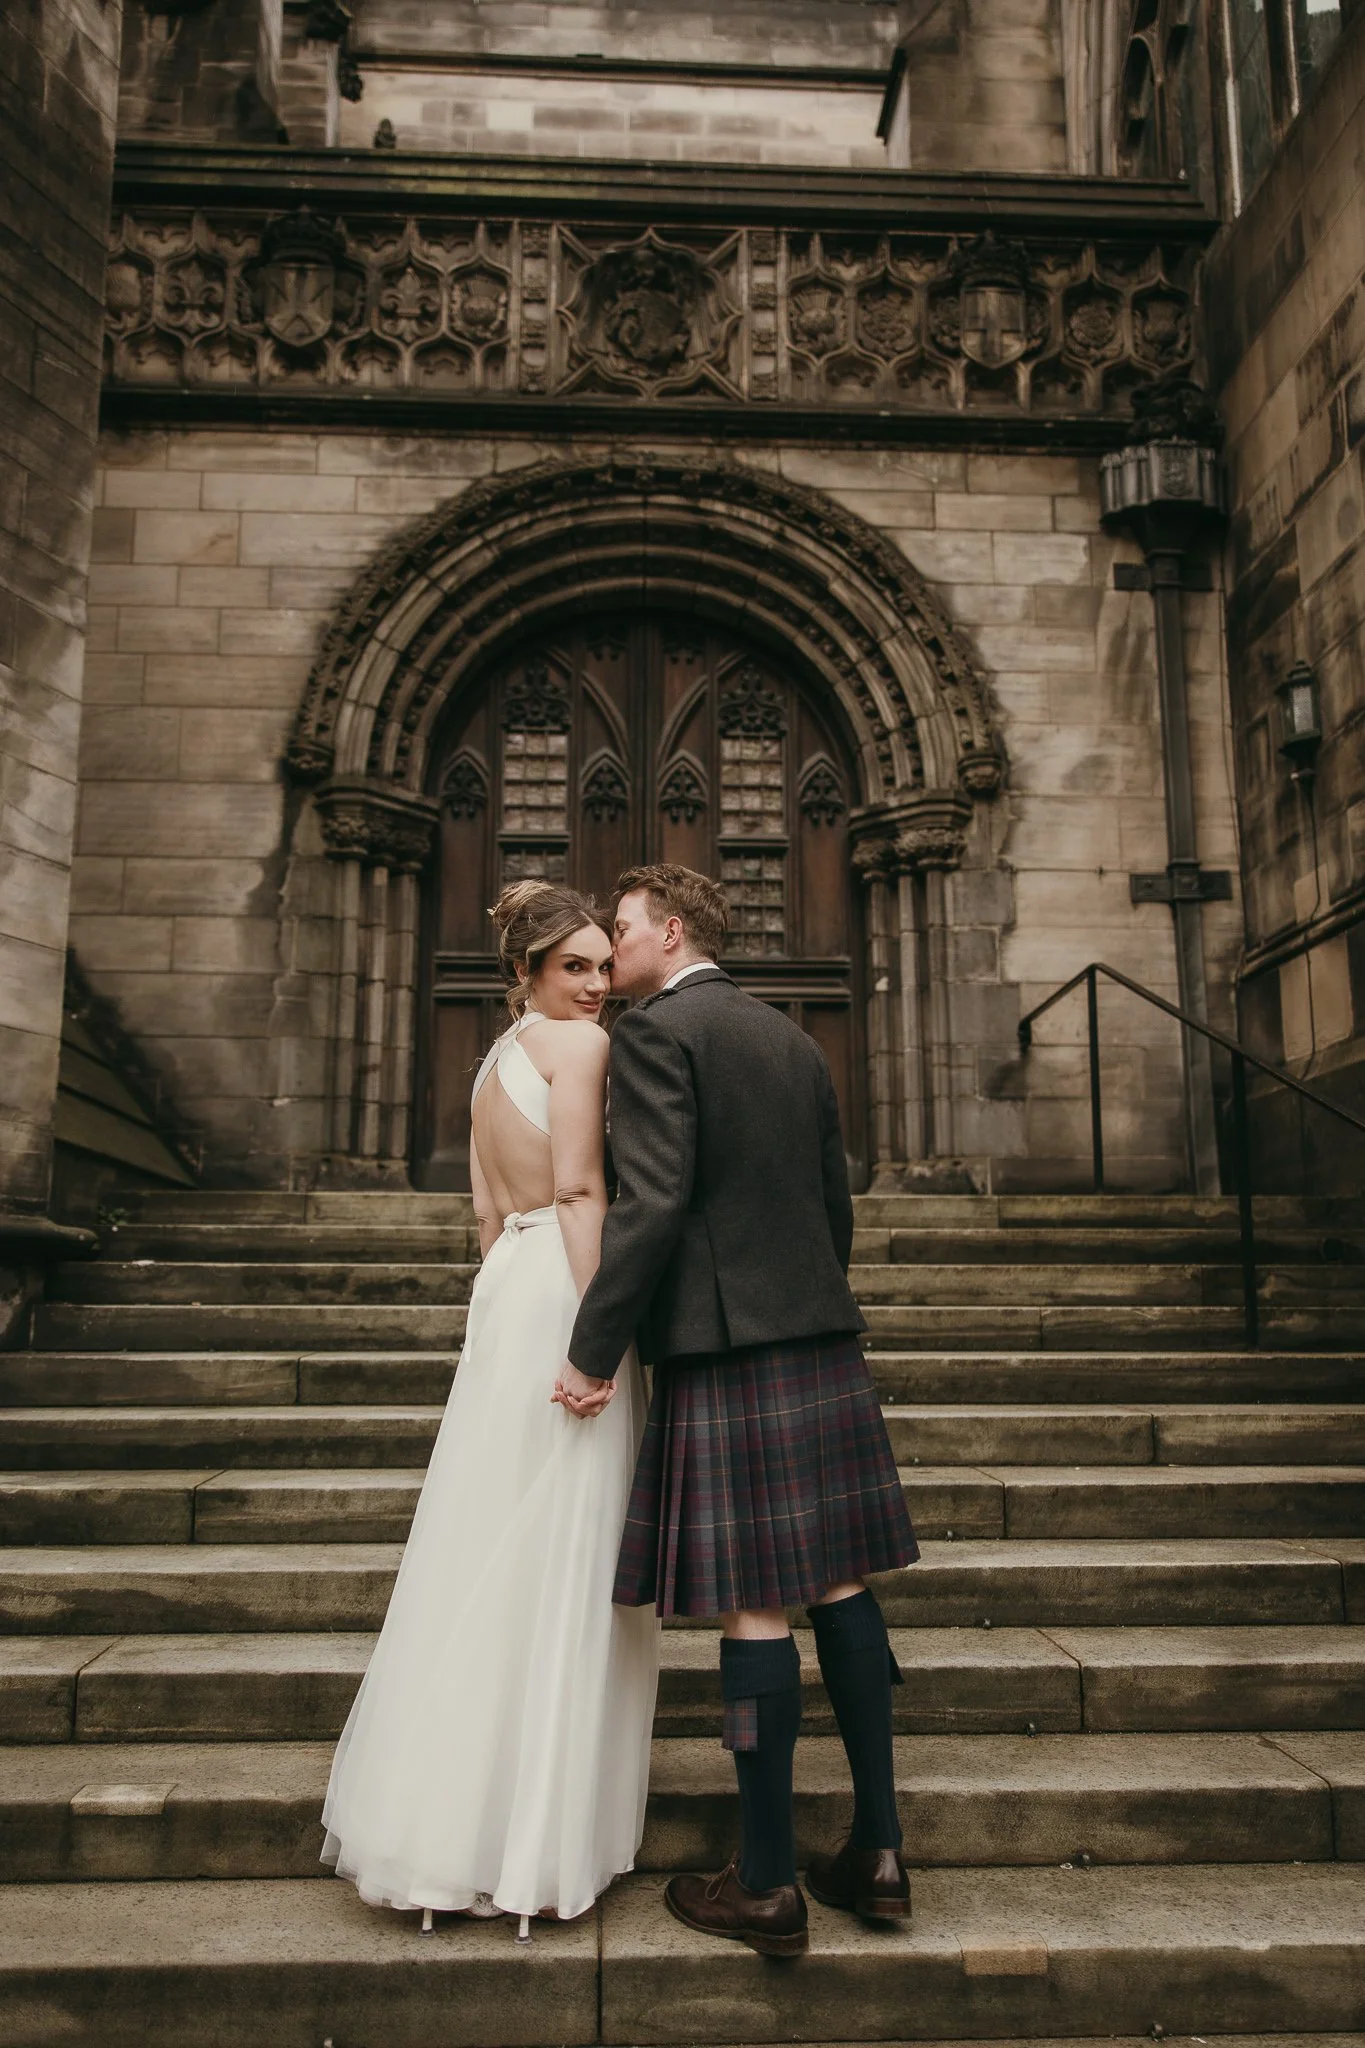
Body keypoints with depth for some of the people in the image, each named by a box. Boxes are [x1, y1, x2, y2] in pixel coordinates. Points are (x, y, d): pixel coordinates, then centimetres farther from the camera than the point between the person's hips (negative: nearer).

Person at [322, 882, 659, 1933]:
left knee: (490, 1556, 14)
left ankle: (443, 1816, 24)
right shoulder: (578, 1044, -7)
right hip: (566, 1297, -9)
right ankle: (534, 1839, 8)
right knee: (561, 1561, -2)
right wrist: (599, 1331, -21)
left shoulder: (495, 1062, 20)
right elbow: (580, 1192, -17)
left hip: (505, 1293, 9)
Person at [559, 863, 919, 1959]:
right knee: (837, 1583, 12)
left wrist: (593, 1349, -12)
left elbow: (653, 1201, -17)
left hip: (723, 1347, -8)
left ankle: (768, 1885, 11)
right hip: (821, 1341, 8)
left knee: (754, 1605, -1)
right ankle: (878, 1852, 21)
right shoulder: (796, 1041, 16)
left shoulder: (656, 1030, -7)